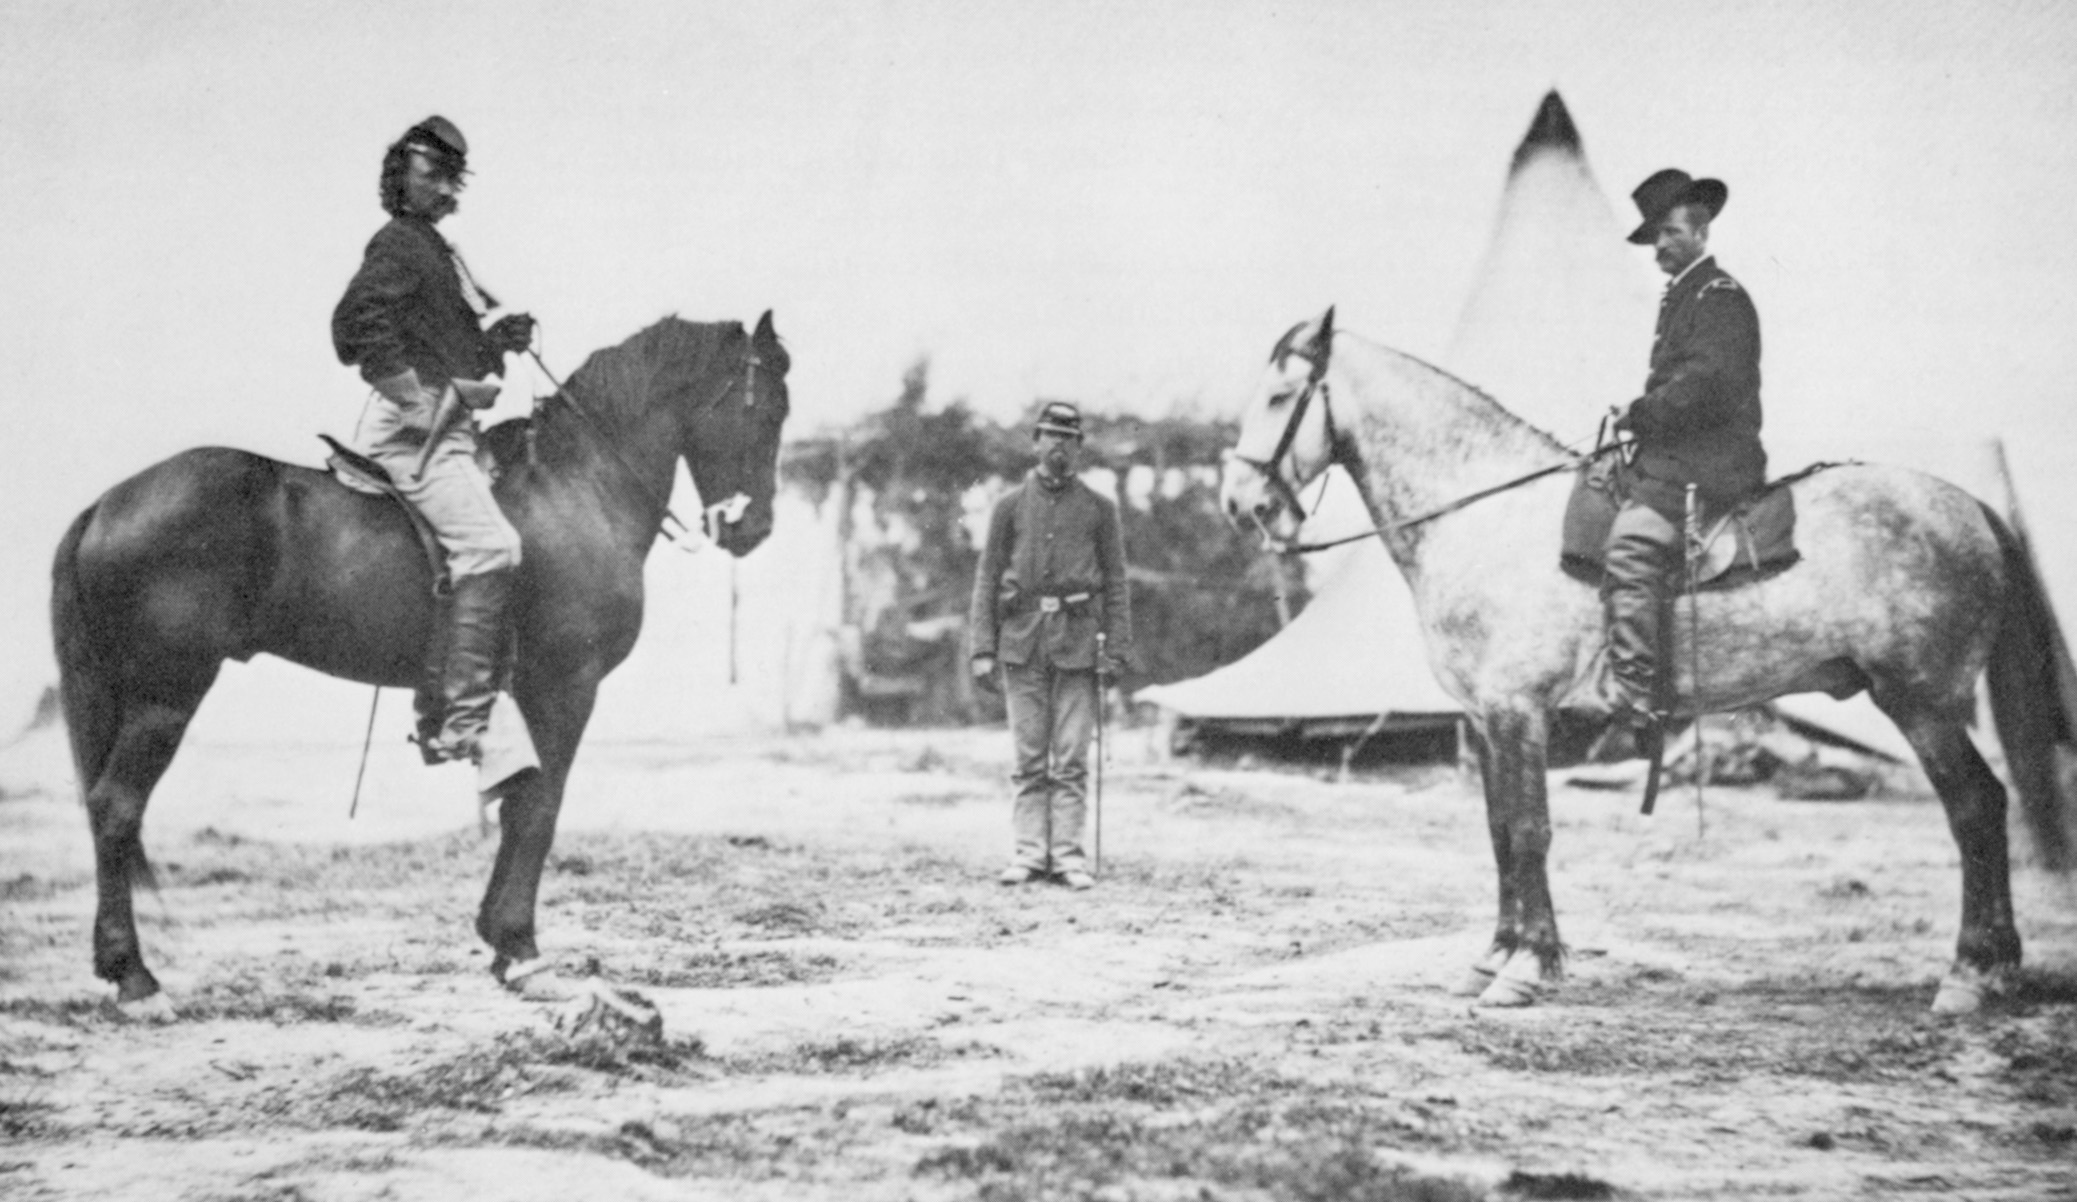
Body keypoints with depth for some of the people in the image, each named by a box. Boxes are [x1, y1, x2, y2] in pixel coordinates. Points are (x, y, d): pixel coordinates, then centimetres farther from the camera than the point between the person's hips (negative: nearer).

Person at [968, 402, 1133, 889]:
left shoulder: (1099, 509, 8)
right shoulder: (1010, 506, 9)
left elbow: (1116, 583, 6)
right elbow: (987, 579, 7)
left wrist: (1116, 650, -3)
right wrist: (983, 649, -1)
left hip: (1077, 642, -1)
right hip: (1022, 640, 1)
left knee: (1071, 759, -1)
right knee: (1029, 758, 3)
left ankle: (1067, 854, 2)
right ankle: (1029, 852, 6)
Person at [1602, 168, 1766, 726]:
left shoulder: (1720, 297, -7)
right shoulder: (1681, 296, 24)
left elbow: (1703, 382, -19)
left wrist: (1638, 416, -12)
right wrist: (1638, 419, 12)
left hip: (1705, 466, -11)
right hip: (1674, 460, 11)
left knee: (1634, 539, -26)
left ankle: (1634, 692, -30)